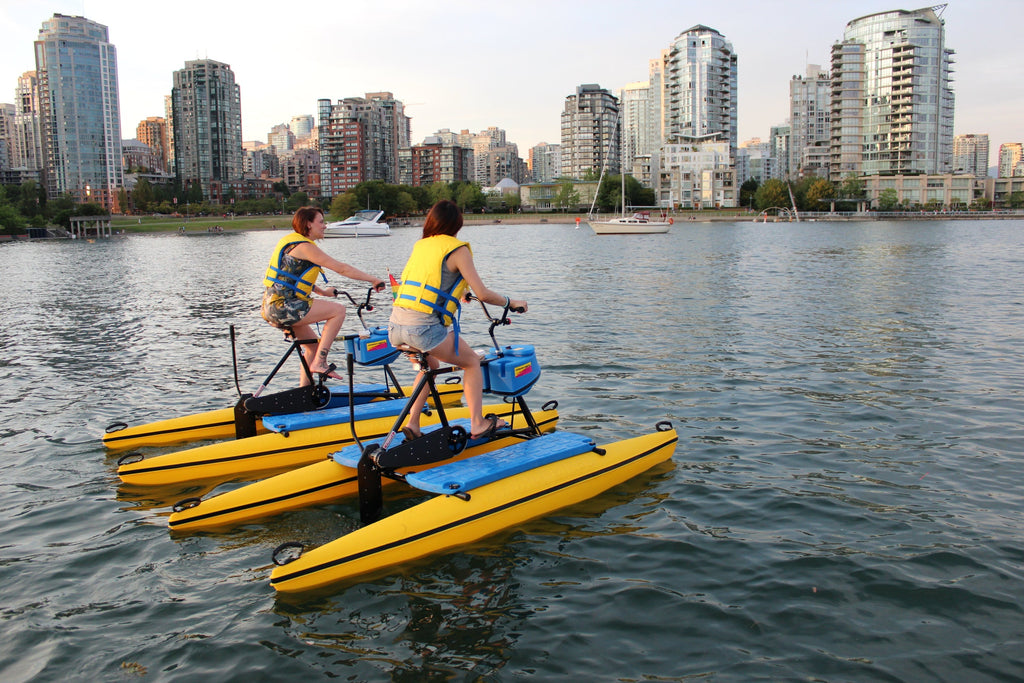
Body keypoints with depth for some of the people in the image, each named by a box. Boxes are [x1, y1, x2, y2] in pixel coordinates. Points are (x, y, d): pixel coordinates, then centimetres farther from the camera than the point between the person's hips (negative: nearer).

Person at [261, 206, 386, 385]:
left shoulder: (291, 241, 17)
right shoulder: (304, 246, -13)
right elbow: (341, 268, -16)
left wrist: (322, 291, 31)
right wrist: (373, 280, -10)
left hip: (273, 307, 10)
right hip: (283, 306, -10)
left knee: (314, 345, 21)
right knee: (338, 310, -12)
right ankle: (319, 362, -12)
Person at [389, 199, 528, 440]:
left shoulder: (420, 245, 20)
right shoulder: (457, 249, 0)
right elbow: (483, 294, -5)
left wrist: (457, 291, 52)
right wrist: (510, 302, 12)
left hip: (395, 324, 7)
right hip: (423, 327, -7)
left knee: (430, 364, 31)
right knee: (472, 362, 14)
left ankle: (412, 423, 24)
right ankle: (477, 424, 13)